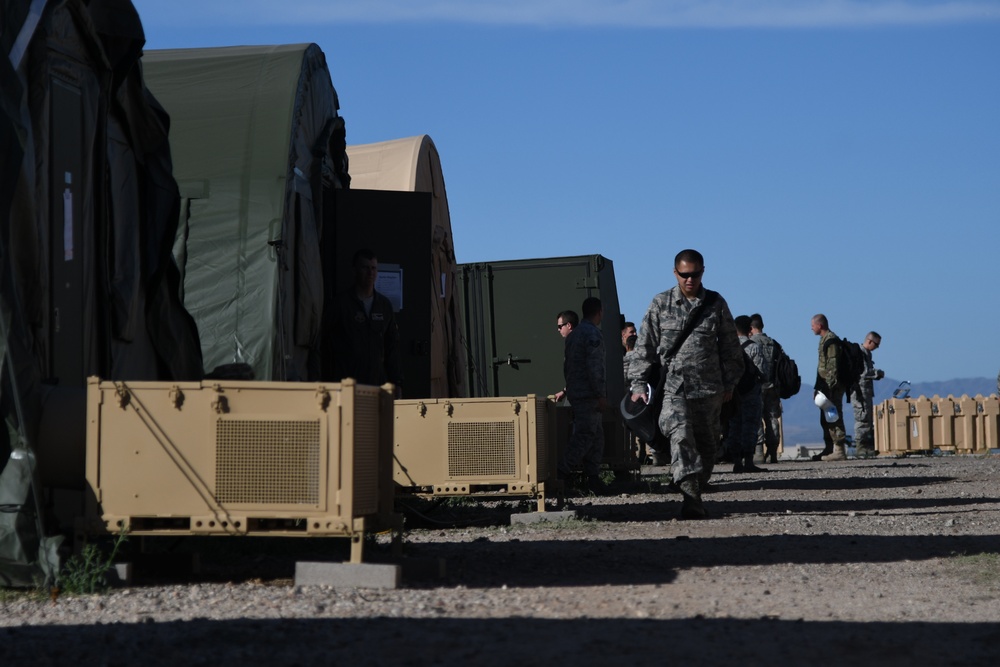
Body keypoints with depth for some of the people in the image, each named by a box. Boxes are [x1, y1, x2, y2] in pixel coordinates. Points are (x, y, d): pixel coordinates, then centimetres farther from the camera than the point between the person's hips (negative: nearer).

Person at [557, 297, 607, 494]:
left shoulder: (573, 334, 16)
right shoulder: (593, 334, -13)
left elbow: (567, 366, 21)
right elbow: (594, 367, -19)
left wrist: (570, 388, 26)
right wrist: (601, 395, -18)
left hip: (575, 393, 9)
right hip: (589, 394, -9)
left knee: (596, 435, 11)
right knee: (585, 435, -9)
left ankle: (593, 477, 9)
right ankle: (562, 473, -12)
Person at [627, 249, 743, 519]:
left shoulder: (716, 304, 8)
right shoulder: (660, 304, 5)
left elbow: (730, 346, 15)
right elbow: (644, 346, 6)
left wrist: (730, 383, 13)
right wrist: (638, 385, 0)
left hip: (709, 388, 3)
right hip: (673, 387, -3)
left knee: (706, 445, 7)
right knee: (681, 437, -21)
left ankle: (695, 496, 20)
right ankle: (691, 496, -30)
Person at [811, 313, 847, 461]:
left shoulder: (830, 340, -13)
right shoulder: (825, 340, 19)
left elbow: (833, 365, -20)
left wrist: (829, 387, -24)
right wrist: (818, 387, 22)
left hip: (832, 387, -10)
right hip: (826, 387, 10)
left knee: (834, 417, -10)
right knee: (826, 420, 13)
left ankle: (839, 450, -10)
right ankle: (828, 450, 19)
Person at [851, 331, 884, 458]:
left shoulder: (867, 354, 18)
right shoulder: (860, 353, -15)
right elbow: (864, 373, -23)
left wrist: (877, 374, 7)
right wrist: (878, 373, -10)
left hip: (867, 391, 11)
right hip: (860, 391, -11)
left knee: (869, 420, 13)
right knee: (862, 419, -9)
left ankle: (869, 446, 18)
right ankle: (860, 448, -8)